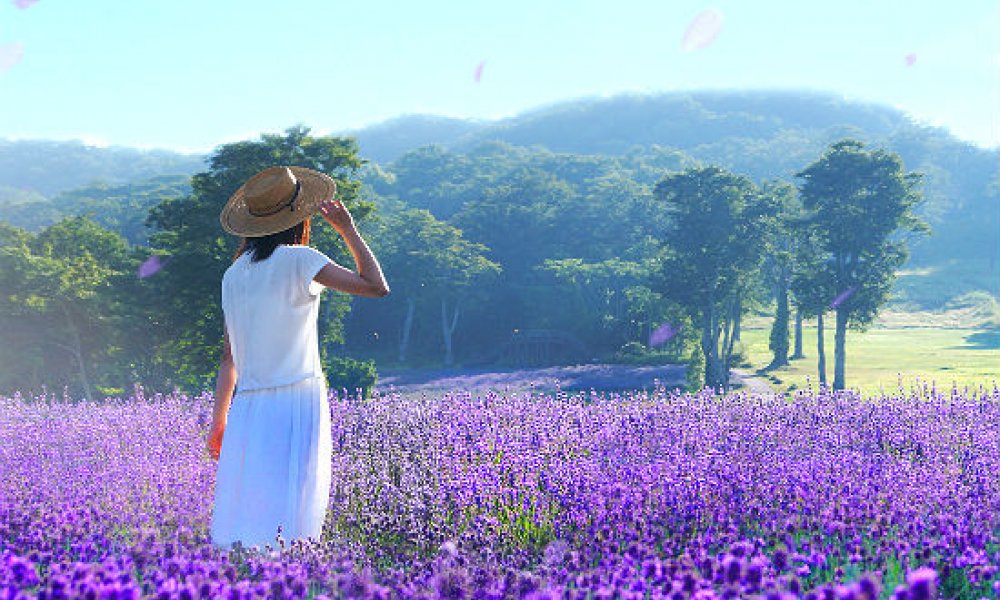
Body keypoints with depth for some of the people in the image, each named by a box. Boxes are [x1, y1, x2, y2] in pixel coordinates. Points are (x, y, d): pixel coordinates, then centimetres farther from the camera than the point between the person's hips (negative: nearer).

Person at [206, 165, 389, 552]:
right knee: (287, 520, -6)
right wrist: (347, 229, 0)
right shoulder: (297, 259, -6)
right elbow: (376, 286, -11)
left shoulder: (234, 273, 12)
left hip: (247, 407, 6)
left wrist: (218, 422, 21)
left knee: (239, 524, 6)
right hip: (296, 401, -6)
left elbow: (229, 358, 15)